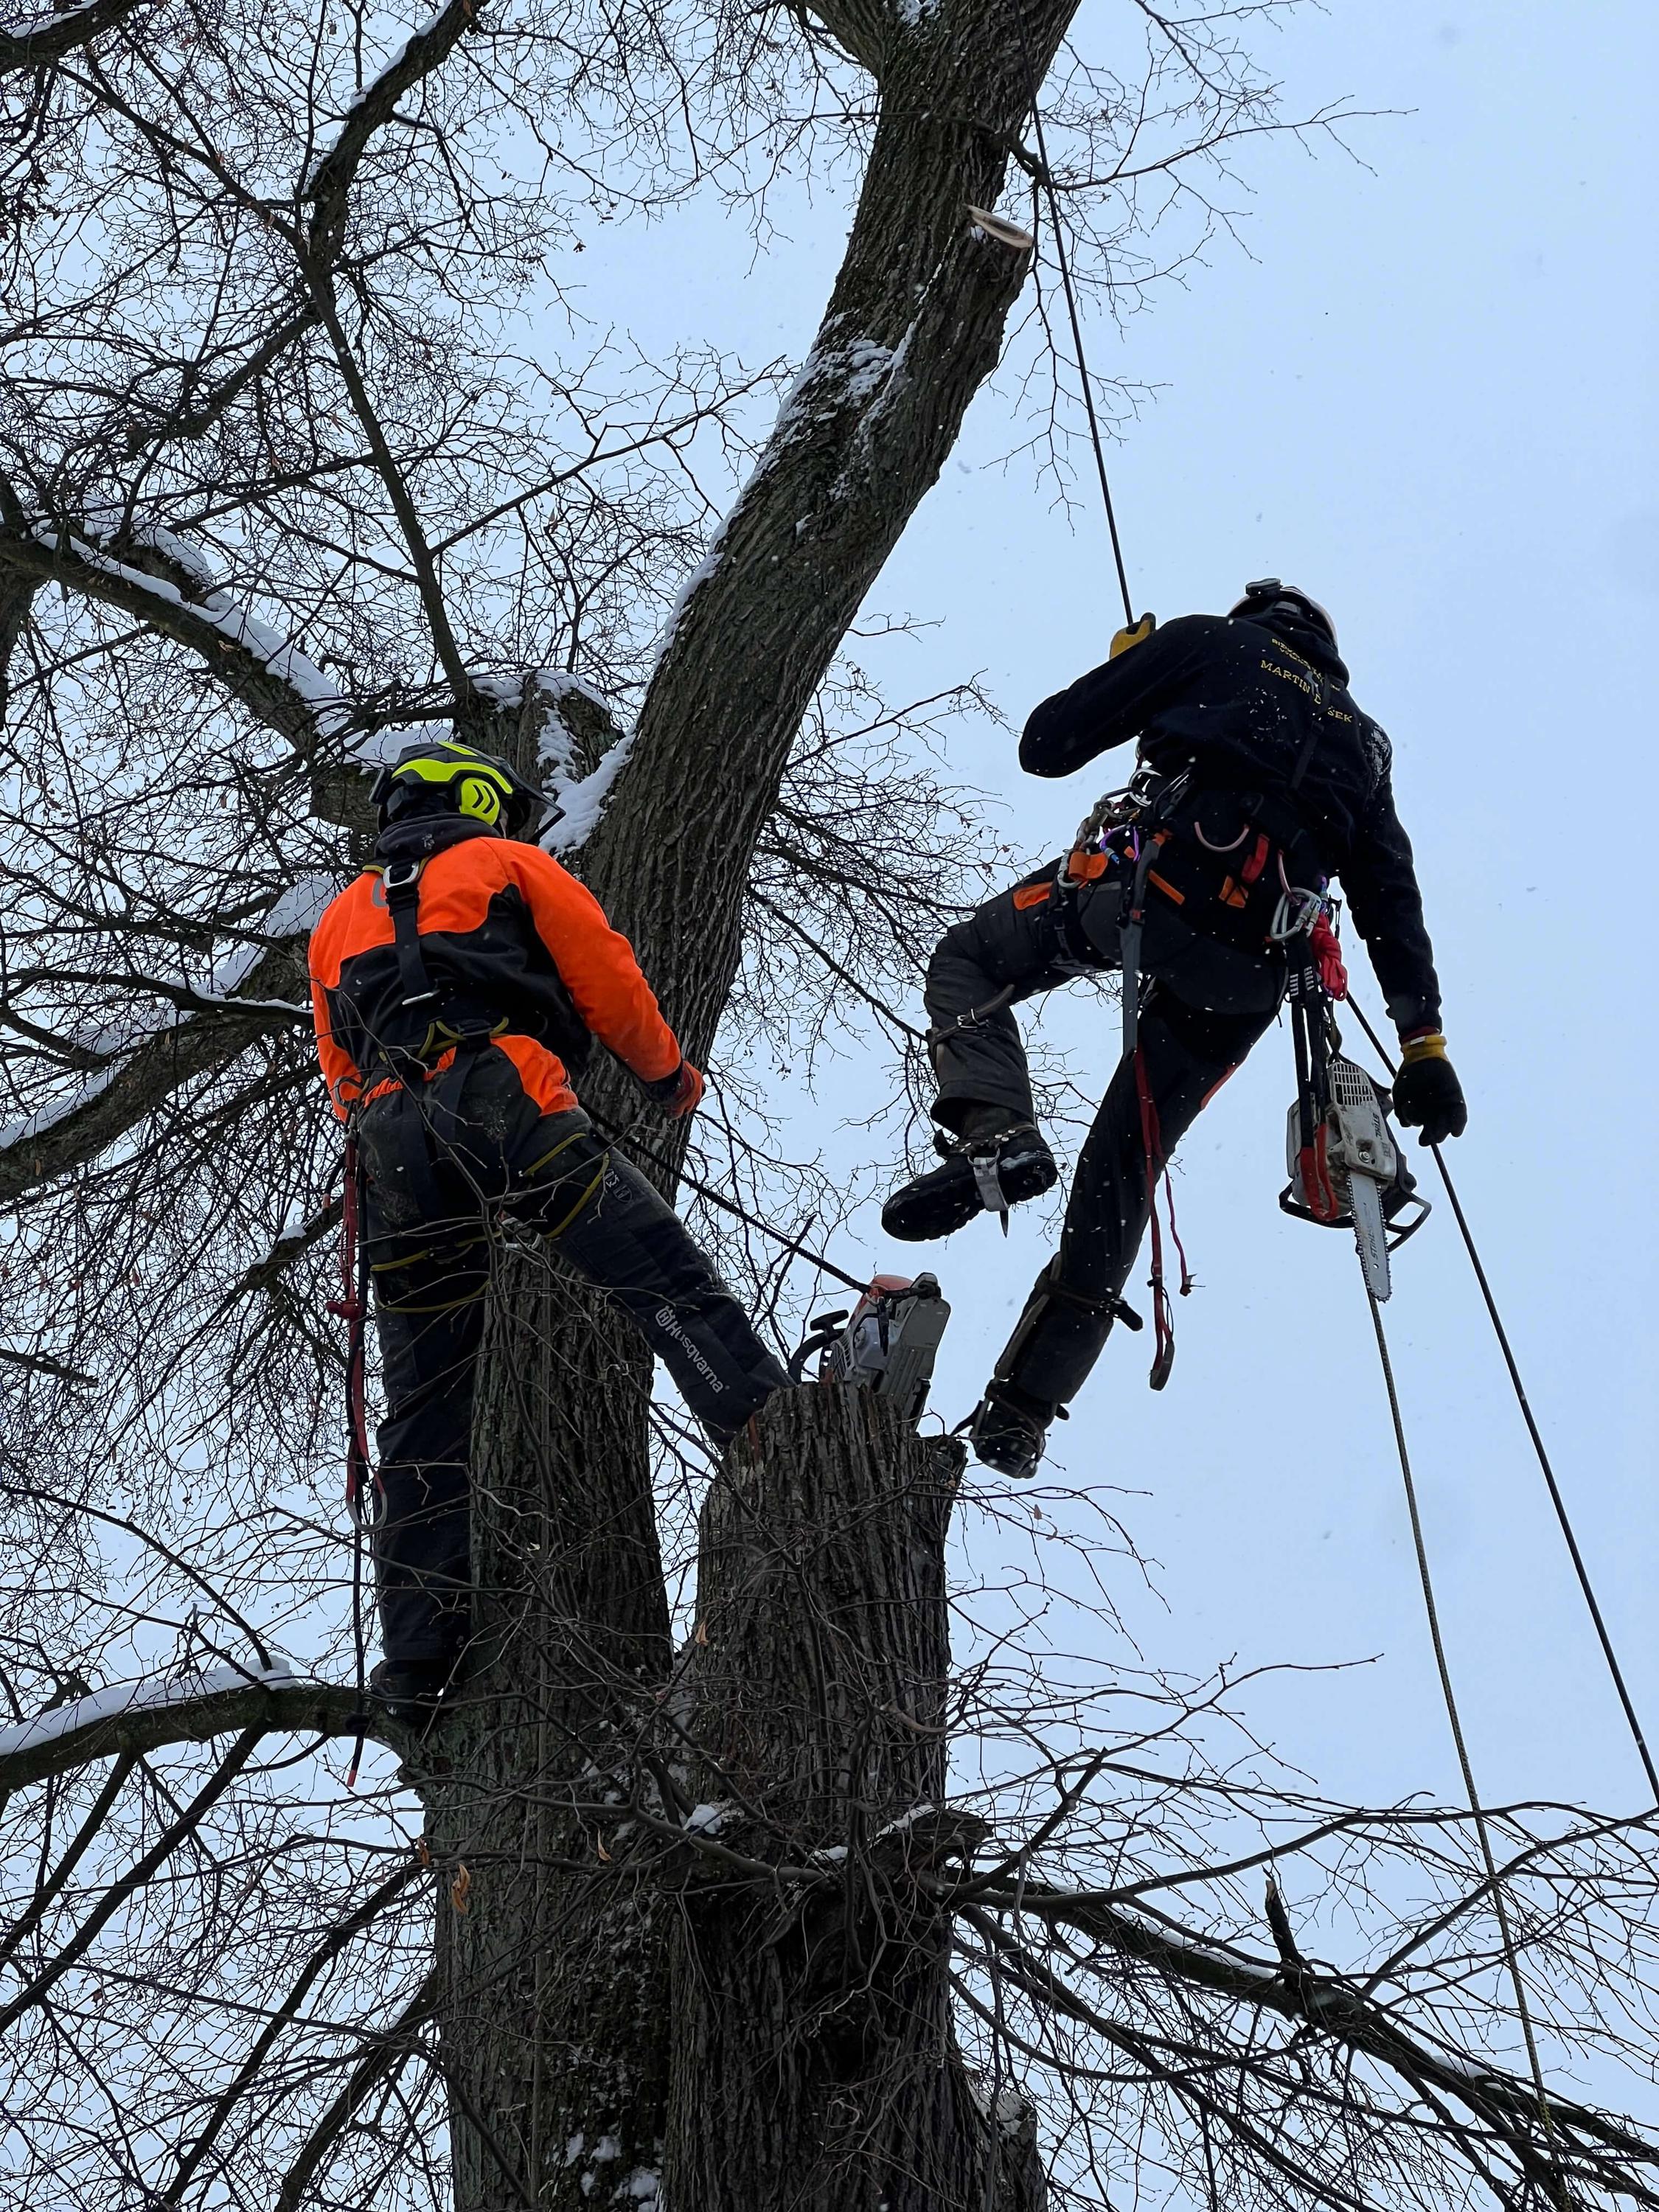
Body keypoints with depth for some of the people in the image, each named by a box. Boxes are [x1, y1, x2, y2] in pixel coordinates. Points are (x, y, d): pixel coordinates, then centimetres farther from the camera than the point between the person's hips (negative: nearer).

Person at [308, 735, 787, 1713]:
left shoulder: (339, 922, 32)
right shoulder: (508, 864, 17)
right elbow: (608, 982, 12)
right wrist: (669, 1072, 26)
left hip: (394, 1146, 5)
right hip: (507, 1106, -5)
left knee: (425, 1410, 7)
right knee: (670, 1285, -9)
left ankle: (419, 1652, 6)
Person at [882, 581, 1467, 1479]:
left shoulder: (1214, 643, 18)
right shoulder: (1364, 742, 31)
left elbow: (1046, 745, 11)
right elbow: (1394, 900, 21)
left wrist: (1128, 670, 30)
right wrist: (1423, 1042, 15)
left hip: (1155, 881, -4)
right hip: (1245, 974, 5)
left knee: (967, 961, 20)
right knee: (1122, 1169, 13)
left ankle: (995, 1137, -9)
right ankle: (1023, 1409, 11)